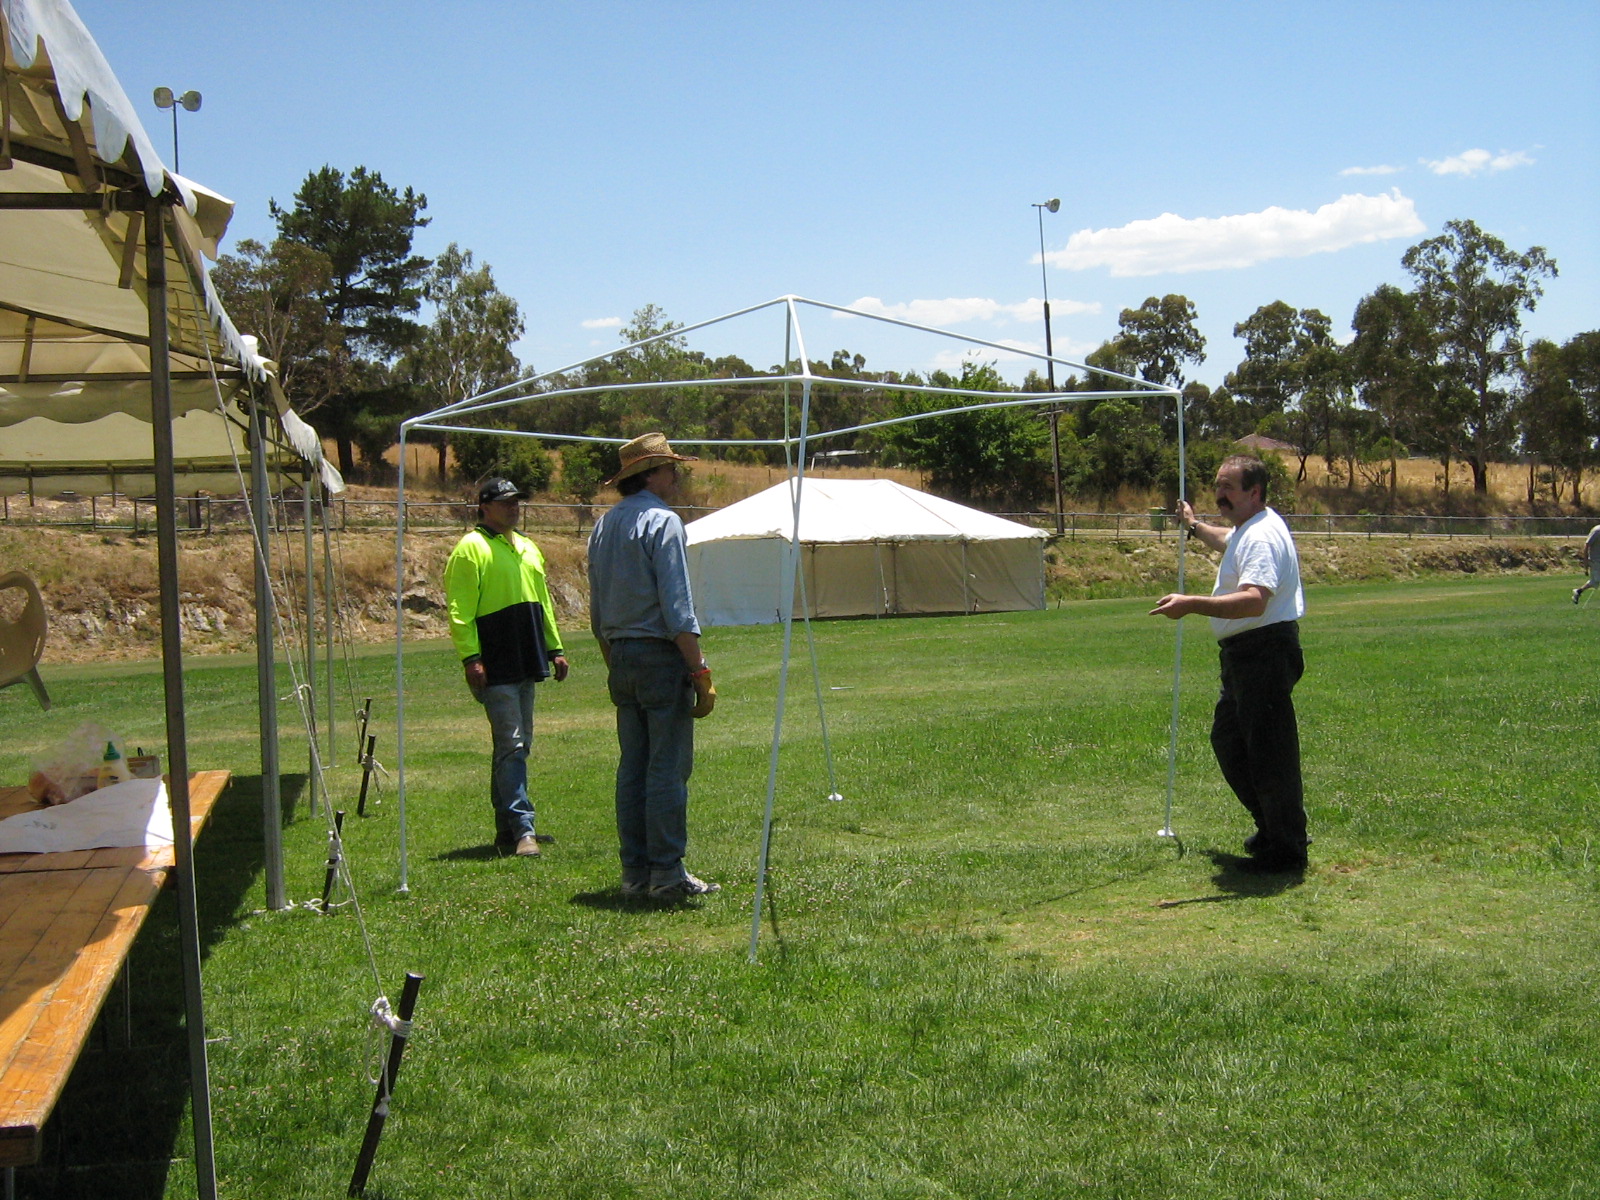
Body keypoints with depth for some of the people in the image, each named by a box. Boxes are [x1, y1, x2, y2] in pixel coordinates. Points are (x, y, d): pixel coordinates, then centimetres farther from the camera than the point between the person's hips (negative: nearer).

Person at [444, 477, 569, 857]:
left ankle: (507, 827, 18)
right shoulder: (471, 548, -6)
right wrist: (470, 657, -19)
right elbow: (460, 611, -12)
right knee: (511, 745, -11)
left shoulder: (527, 548, 19)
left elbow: (542, 603, 26)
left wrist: (554, 648, 21)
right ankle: (521, 829, -11)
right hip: (495, 667, -8)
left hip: (526, 663, 8)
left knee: (517, 745, 11)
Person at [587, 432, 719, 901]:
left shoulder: (603, 525, 14)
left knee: (632, 768, 11)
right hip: (661, 654, -8)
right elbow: (677, 608, -17)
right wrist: (701, 673, -15)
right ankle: (667, 874, -2)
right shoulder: (662, 522, -11)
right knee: (668, 768, -4)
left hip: (621, 657, 8)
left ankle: (635, 871, 14)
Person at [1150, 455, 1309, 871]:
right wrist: (1195, 527, 52)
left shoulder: (1262, 536, -21)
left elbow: (1254, 600, -36)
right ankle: (1271, 827, 33)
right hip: (1242, 655, 12)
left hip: (1265, 653, -12)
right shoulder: (1246, 529, 16)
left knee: (1269, 751, -7)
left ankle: (1288, 848, 2)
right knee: (1228, 741, 20)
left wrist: (1192, 604, -43)